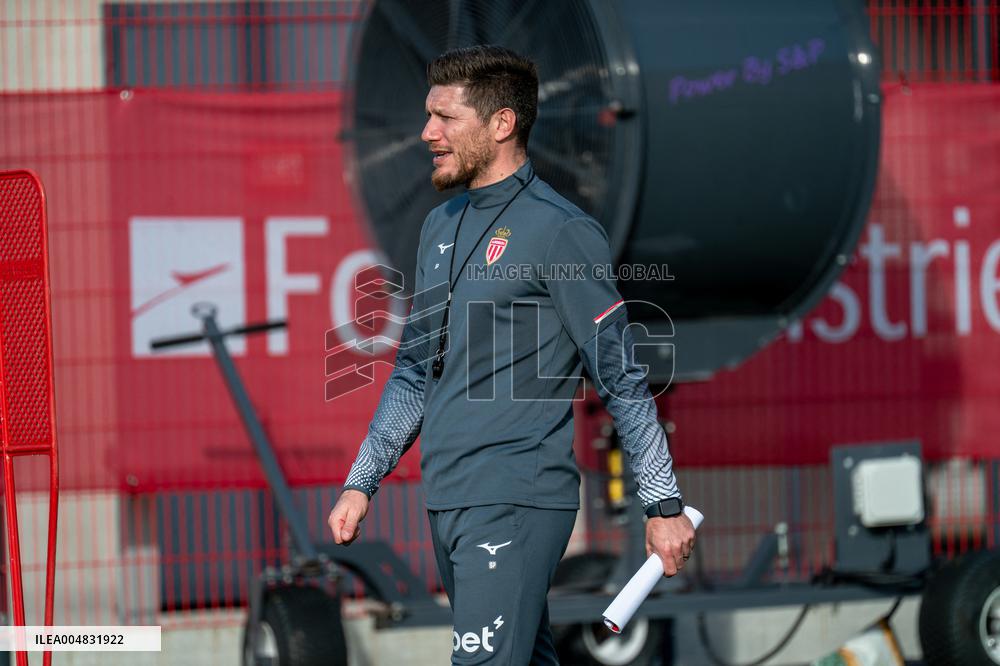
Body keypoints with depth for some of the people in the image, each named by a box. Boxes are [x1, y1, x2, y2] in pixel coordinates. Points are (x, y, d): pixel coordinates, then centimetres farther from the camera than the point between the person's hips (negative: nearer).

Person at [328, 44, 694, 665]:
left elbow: (624, 379, -8)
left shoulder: (560, 231, -9)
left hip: (516, 505, -8)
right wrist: (361, 482, 18)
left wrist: (665, 505, -8)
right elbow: (414, 372, 23)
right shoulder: (441, 226, 16)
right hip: (446, 500, 8)